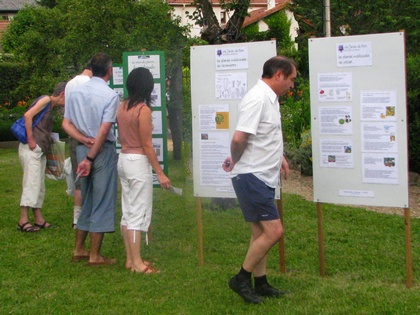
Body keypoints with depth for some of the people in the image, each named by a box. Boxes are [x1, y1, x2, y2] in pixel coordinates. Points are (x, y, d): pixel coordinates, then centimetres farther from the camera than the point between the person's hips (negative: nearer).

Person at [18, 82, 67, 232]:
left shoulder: (51, 106, 20)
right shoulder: (46, 100, -5)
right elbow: (28, 115, -18)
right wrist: (30, 139, -18)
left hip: (40, 150, 9)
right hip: (31, 148, -9)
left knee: (39, 185, 9)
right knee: (31, 183, -11)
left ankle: (39, 220, 14)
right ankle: (23, 220, -9)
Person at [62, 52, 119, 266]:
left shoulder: (75, 92, 7)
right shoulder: (110, 95, -12)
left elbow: (66, 124, 5)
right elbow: (104, 130, -17)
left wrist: (84, 140, -4)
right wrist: (91, 157, -14)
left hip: (82, 149, 6)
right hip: (103, 151, -6)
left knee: (86, 200, 18)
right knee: (102, 202, 2)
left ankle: (79, 250, 25)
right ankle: (95, 256, 7)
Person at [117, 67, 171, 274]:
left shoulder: (122, 107, 6)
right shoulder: (143, 110, -15)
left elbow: (121, 137, 12)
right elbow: (147, 145, -15)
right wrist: (160, 173, -12)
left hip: (123, 159, 8)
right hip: (139, 162, -8)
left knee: (127, 212, 13)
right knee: (138, 213, -2)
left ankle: (130, 259, 21)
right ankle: (137, 263, 4)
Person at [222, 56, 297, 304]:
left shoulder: (270, 98, 14)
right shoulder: (257, 99, -19)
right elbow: (239, 138, -26)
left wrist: (279, 156, 16)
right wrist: (235, 162, -7)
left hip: (264, 177, 10)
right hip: (251, 177, -10)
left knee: (261, 232, 15)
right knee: (274, 231, -10)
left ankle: (260, 283, 25)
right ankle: (242, 279, 2)